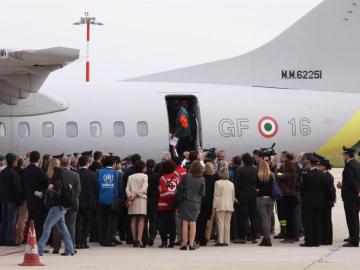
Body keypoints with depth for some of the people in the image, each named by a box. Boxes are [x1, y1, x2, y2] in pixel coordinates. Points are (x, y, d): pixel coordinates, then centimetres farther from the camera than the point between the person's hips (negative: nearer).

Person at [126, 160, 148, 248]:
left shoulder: (130, 177, 11)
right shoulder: (144, 176, -2)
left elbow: (127, 189, 4)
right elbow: (143, 189, -11)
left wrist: (130, 197, -4)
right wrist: (136, 195, -7)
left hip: (132, 200, 4)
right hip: (141, 199, -4)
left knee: (133, 220, 7)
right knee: (141, 220, -5)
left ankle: (134, 240, 5)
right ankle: (139, 239, -18)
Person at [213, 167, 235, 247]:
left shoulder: (218, 183, -7)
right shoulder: (231, 184, 9)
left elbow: (216, 196, -7)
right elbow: (233, 197, 14)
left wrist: (214, 207, -3)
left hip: (220, 206, -5)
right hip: (229, 206, 5)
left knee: (220, 223, -5)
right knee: (227, 224, 7)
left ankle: (220, 241, -9)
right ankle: (226, 241, 6)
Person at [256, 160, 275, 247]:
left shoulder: (259, 176, -9)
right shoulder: (272, 176, 0)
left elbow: (257, 189, -11)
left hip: (261, 198, -3)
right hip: (270, 199, 3)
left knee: (264, 219, -2)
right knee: (269, 218, 10)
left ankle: (267, 239, -8)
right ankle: (265, 238, 13)